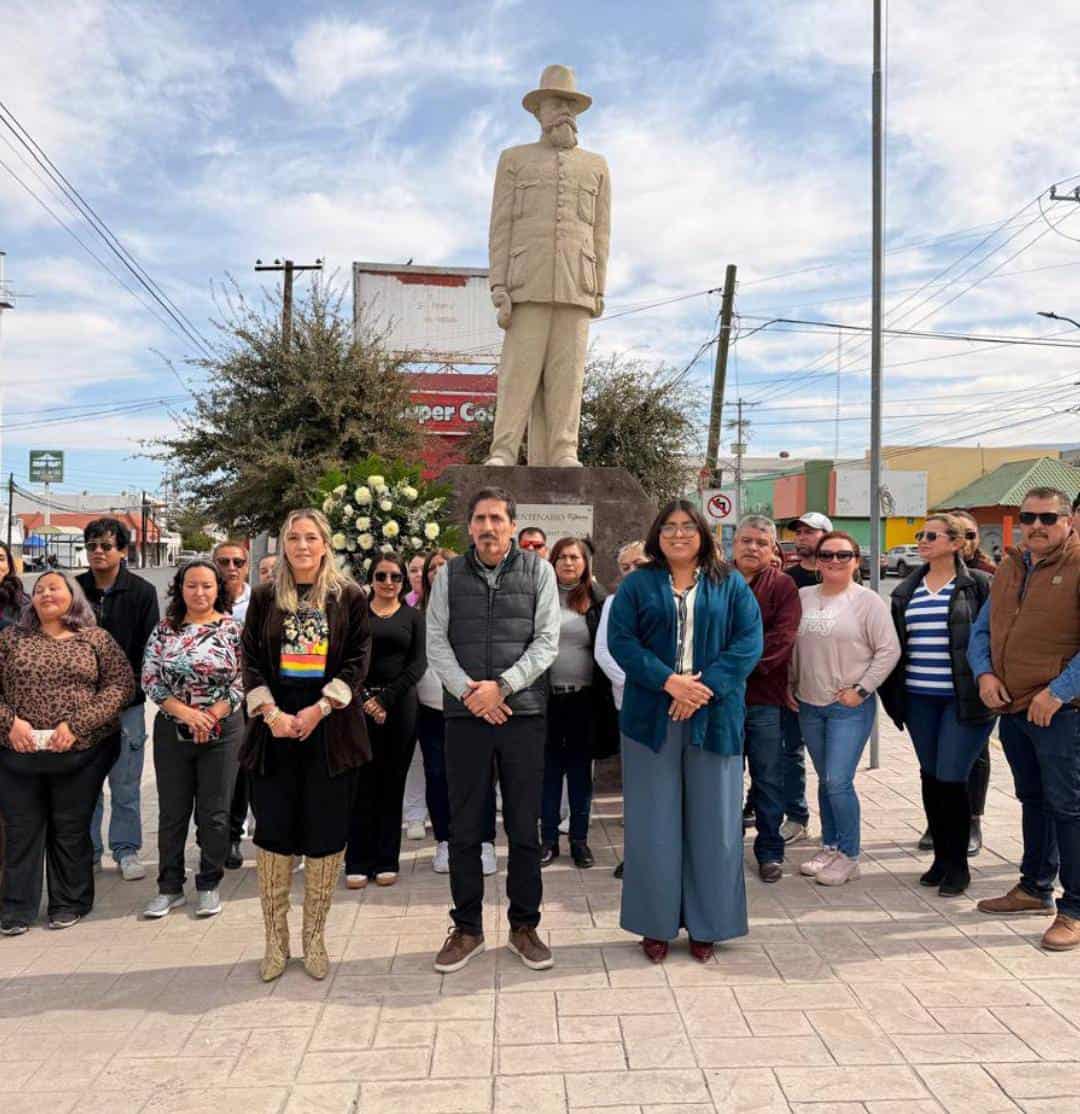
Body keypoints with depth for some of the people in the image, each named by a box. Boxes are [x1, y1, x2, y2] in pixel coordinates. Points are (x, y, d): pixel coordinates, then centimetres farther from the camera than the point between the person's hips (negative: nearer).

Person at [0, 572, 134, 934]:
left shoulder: (96, 638, 1)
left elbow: (122, 683, -6)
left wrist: (77, 723, -15)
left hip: (81, 754, -1)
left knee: (71, 829, 9)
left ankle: (70, 902, 25)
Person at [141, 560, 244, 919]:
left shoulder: (233, 628, -3)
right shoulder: (164, 630, 2)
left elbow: (242, 681, -6)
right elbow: (150, 679, -3)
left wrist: (211, 716, -15)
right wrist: (185, 712, -14)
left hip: (221, 732, -2)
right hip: (171, 731, 2)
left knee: (214, 814, 6)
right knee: (172, 813, 10)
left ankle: (209, 886, 21)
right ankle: (170, 887, 24)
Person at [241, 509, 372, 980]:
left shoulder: (350, 597, 3)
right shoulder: (265, 598, 8)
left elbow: (357, 661, -2)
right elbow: (251, 661, 4)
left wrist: (319, 710, -12)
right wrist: (271, 713, -10)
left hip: (331, 729, -1)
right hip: (275, 728, 1)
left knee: (326, 835, 3)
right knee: (273, 831, 4)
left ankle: (314, 937, 18)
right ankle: (276, 940, 17)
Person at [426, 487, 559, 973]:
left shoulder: (538, 571, 2)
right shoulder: (450, 574, 6)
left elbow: (547, 641, -3)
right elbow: (436, 643, 2)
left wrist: (502, 686, -14)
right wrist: (469, 691, -12)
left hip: (524, 713, -1)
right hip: (465, 715, 1)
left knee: (524, 827, 7)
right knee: (464, 828, 8)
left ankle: (524, 926, 23)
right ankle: (467, 928, 23)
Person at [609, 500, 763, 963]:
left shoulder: (731, 586, 8)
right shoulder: (636, 585, 7)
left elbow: (748, 642, -1)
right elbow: (620, 639, -4)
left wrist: (704, 687, -14)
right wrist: (669, 681, -16)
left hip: (714, 718, 1)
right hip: (651, 717, 0)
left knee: (712, 823, 5)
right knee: (653, 824, 5)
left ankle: (706, 924, 19)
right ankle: (656, 924, 17)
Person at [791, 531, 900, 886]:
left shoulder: (867, 601, -7)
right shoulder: (803, 597, 7)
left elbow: (889, 650, -8)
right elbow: (791, 646, 14)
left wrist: (861, 690, -11)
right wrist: (791, 685, 9)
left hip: (850, 707, -5)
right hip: (809, 704, 5)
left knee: (838, 781, -9)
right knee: (825, 781, 13)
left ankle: (848, 856, 8)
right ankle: (829, 847, 27)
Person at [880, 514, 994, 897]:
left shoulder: (979, 584, -4)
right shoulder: (907, 590, 11)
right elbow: (895, 642, 14)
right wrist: (893, 691, 10)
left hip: (964, 698, -5)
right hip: (920, 698, 5)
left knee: (951, 777, -5)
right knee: (931, 777, 11)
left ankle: (958, 865, 13)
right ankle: (941, 856, 26)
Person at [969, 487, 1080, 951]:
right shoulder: (1008, 568, 12)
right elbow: (982, 629, 17)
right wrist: (984, 673, 0)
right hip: (1012, 706, 7)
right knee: (1033, 799, 18)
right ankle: (1035, 887, 32)